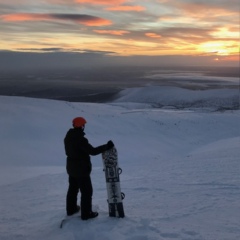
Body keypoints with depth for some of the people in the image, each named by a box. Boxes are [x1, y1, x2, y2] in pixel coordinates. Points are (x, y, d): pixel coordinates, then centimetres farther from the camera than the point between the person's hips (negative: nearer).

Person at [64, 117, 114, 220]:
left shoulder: (68, 137, 1)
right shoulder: (80, 139, -27)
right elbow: (93, 151, -28)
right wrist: (107, 146, -21)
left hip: (71, 168, 9)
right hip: (82, 169, -9)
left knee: (73, 189, 22)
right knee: (87, 192, 4)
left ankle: (71, 209, 36)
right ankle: (86, 213, 11)